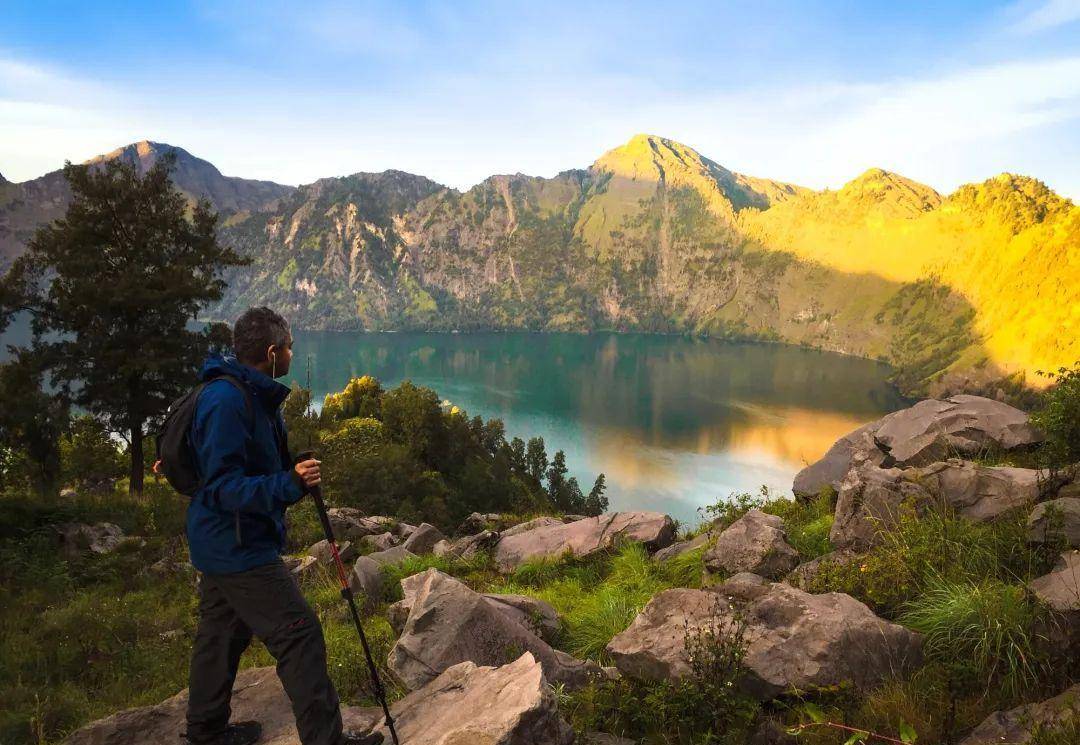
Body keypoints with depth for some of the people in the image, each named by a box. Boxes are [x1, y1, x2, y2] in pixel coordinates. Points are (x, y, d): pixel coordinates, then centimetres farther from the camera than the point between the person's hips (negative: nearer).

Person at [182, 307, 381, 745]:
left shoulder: (253, 395, 8)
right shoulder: (227, 401, -24)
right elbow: (223, 486, -26)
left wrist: (293, 473, 11)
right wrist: (289, 485, -35)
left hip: (221, 544, 11)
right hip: (239, 547, -11)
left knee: (222, 632, 22)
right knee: (299, 634, -6)